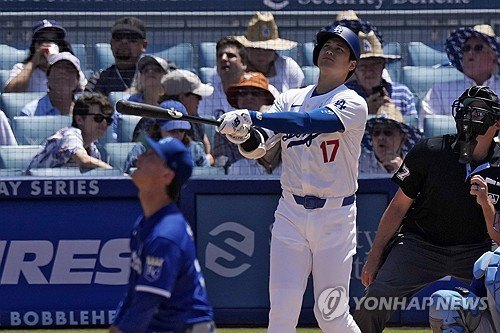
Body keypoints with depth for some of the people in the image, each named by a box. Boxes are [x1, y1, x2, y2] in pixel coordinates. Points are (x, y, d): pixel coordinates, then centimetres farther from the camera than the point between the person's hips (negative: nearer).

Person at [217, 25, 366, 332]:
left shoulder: (353, 104, -6)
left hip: (335, 216, -4)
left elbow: (311, 122, -25)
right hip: (291, 213, 4)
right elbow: (257, 149, 1)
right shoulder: (290, 99, 11)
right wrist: (244, 135, -23)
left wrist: (253, 117, -34)